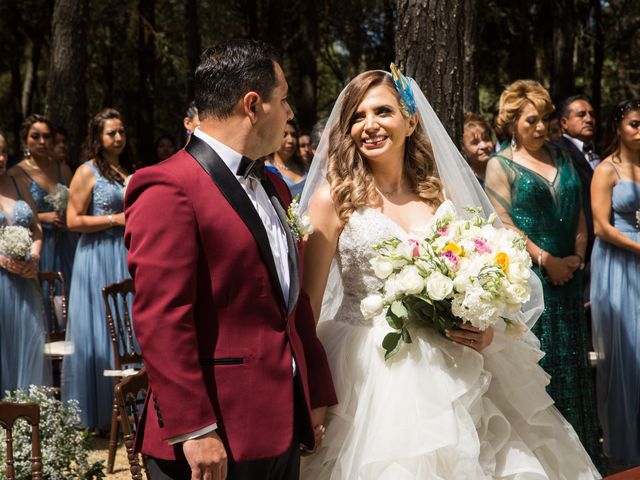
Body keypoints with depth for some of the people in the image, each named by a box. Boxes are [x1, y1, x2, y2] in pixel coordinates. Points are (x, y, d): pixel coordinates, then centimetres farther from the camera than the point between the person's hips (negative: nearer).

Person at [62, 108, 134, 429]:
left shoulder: (129, 170, 14)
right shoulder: (87, 172, -6)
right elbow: (73, 221, -11)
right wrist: (116, 219, -15)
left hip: (129, 257, 6)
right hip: (99, 259, -6)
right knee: (100, 331, 0)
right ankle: (99, 412, 9)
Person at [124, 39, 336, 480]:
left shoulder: (273, 187, 15)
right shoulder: (169, 190, -14)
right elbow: (161, 320, -19)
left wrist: (317, 395, 17)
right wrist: (194, 431, -20)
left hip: (284, 427, 8)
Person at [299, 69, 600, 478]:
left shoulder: (438, 193, 7)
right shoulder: (334, 196, -6)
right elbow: (309, 303, -6)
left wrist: (485, 330, -4)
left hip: (448, 366, 4)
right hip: (367, 367, -4)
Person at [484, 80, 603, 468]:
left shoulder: (561, 157, 11)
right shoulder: (501, 165, -3)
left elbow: (579, 213, 11)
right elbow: (503, 224, -10)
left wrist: (577, 256, -4)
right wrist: (545, 259, -15)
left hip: (567, 274, 5)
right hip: (527, 276, -5)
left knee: (572, 359, 10)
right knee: (536, 360, 0)